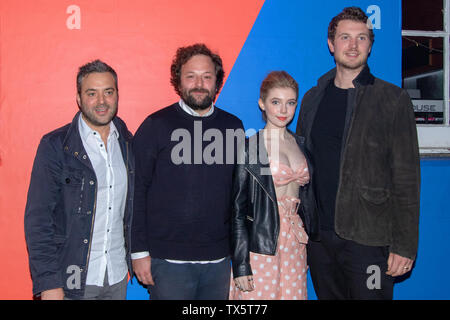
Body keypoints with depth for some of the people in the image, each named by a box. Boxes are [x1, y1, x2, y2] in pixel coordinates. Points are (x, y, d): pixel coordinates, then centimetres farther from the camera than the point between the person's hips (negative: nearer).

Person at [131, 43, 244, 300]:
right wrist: (139, 251, -6)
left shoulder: (234, 126, 7)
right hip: (168, 260, -3)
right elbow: (136, 190, -4)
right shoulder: (157, 126, -3)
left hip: (219, 259, 4)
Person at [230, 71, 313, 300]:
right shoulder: (249, 147, -7)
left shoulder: (300, 144, 9)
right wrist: (240, 265, -11)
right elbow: (238, 208, -8)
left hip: (295, 246, 5)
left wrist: (309, 246, 13)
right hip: (260, 245, -5)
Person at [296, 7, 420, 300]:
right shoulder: (313, 98, 9)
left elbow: (406, 179, -6)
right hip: (318, 236, 4)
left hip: (367, 239, -4)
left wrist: (405, 245, -9)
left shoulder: (393, 100, -3)